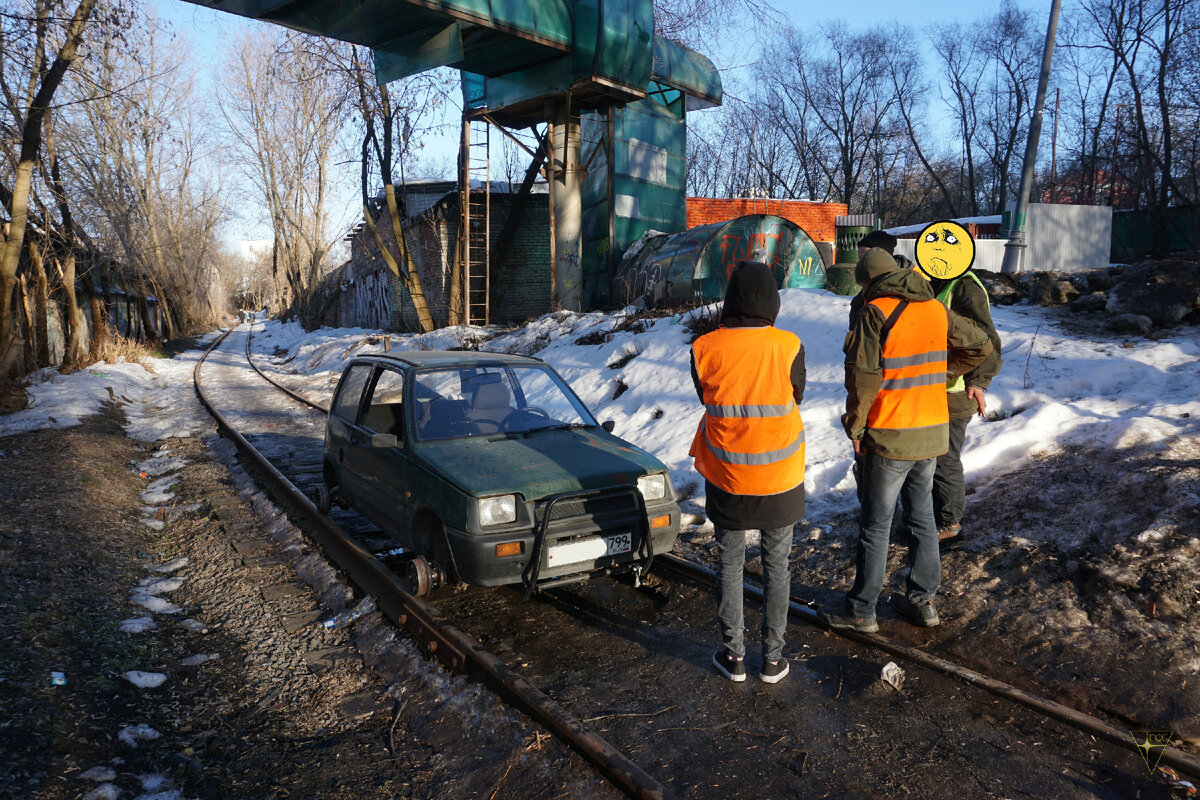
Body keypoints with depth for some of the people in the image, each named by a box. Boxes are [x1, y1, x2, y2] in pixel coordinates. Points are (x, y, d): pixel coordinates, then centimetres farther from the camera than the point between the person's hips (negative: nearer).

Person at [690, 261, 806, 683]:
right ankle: (773, 657, 25)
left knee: (730, 564, 16)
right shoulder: (788, 347, -14)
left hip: (726, 478, 0)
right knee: (777, 565, 16)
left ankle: (733, 654, 25)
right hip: (780, 478, 0)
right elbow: (796, 397, 1)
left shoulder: (706, 349, -13)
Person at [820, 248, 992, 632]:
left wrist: (855, 427, -7)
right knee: (922, 516, 18)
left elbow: (863, 377, -18)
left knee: (875, 525, 3)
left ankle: (861, 611, 14)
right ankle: (922, 600, 29)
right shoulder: (936, 308, 7)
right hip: (933, 433, 6)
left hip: (890, 438, -6)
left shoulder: (875, 312, -13)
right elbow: (981, 346, 18)